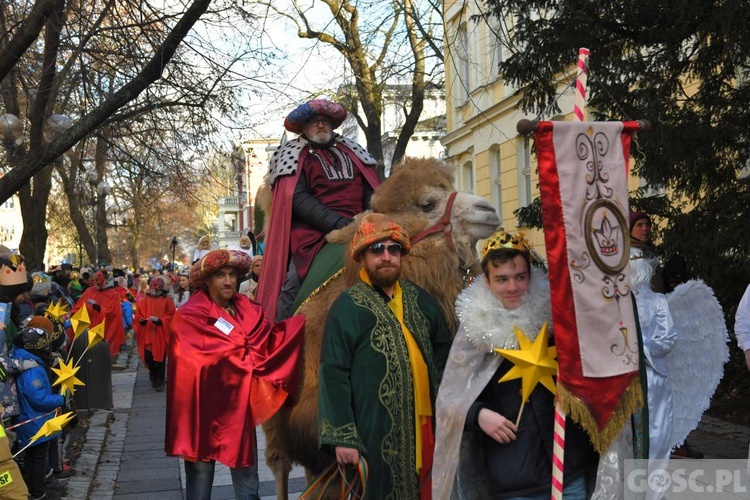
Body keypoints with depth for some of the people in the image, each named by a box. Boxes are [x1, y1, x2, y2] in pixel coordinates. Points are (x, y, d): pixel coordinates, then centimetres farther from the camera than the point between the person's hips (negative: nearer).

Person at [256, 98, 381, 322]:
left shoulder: (350, 151, 22)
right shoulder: (294, 155, 9)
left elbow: (370, 189, 17)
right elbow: (297, 198, -5)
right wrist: (336, 222, -18)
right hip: (313, 233, -3)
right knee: (294, 283, -16)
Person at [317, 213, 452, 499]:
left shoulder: (420, 300, 11)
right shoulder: (347, 307, -7)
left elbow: (443, 354, 17)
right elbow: (334, 375, -10)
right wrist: (342, 436, -15)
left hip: (424, 426, 5)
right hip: (376, 432, -5)